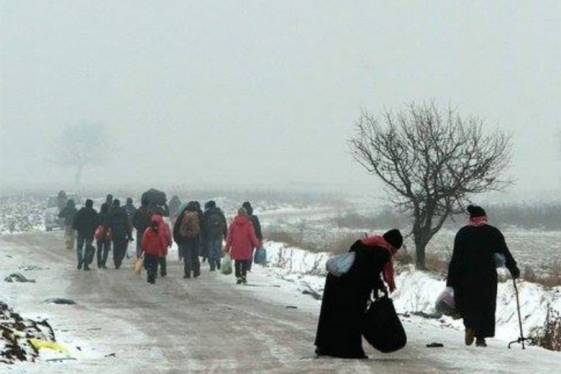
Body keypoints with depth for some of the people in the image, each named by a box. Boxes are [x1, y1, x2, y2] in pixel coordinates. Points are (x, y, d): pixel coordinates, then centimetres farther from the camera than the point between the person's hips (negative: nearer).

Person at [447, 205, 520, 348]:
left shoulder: (462, 233, 4)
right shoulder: (493, 233, 1)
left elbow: (455, 258, 1)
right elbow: (505, 253, 2)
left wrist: (451, 281, 3)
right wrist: (513, 269, 17)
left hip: (465, 276, 1)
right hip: (487, 276, 0)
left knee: (465, 304, 12)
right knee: (486, 306, 9)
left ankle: (470, 325, -15)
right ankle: (481, 337, 3)